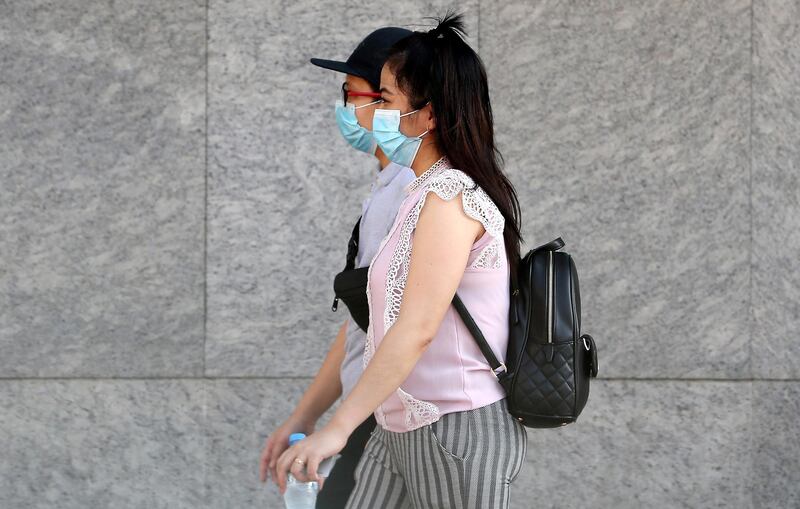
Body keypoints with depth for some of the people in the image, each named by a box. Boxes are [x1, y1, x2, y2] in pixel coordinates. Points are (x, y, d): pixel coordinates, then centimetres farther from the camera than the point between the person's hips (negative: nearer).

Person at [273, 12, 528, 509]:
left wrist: (338, 428, -25)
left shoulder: (450, 196, -15)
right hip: (401, 430, 9)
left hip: (456, 431, -9)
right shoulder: (425, 193, 15)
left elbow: (417, 329, -23)